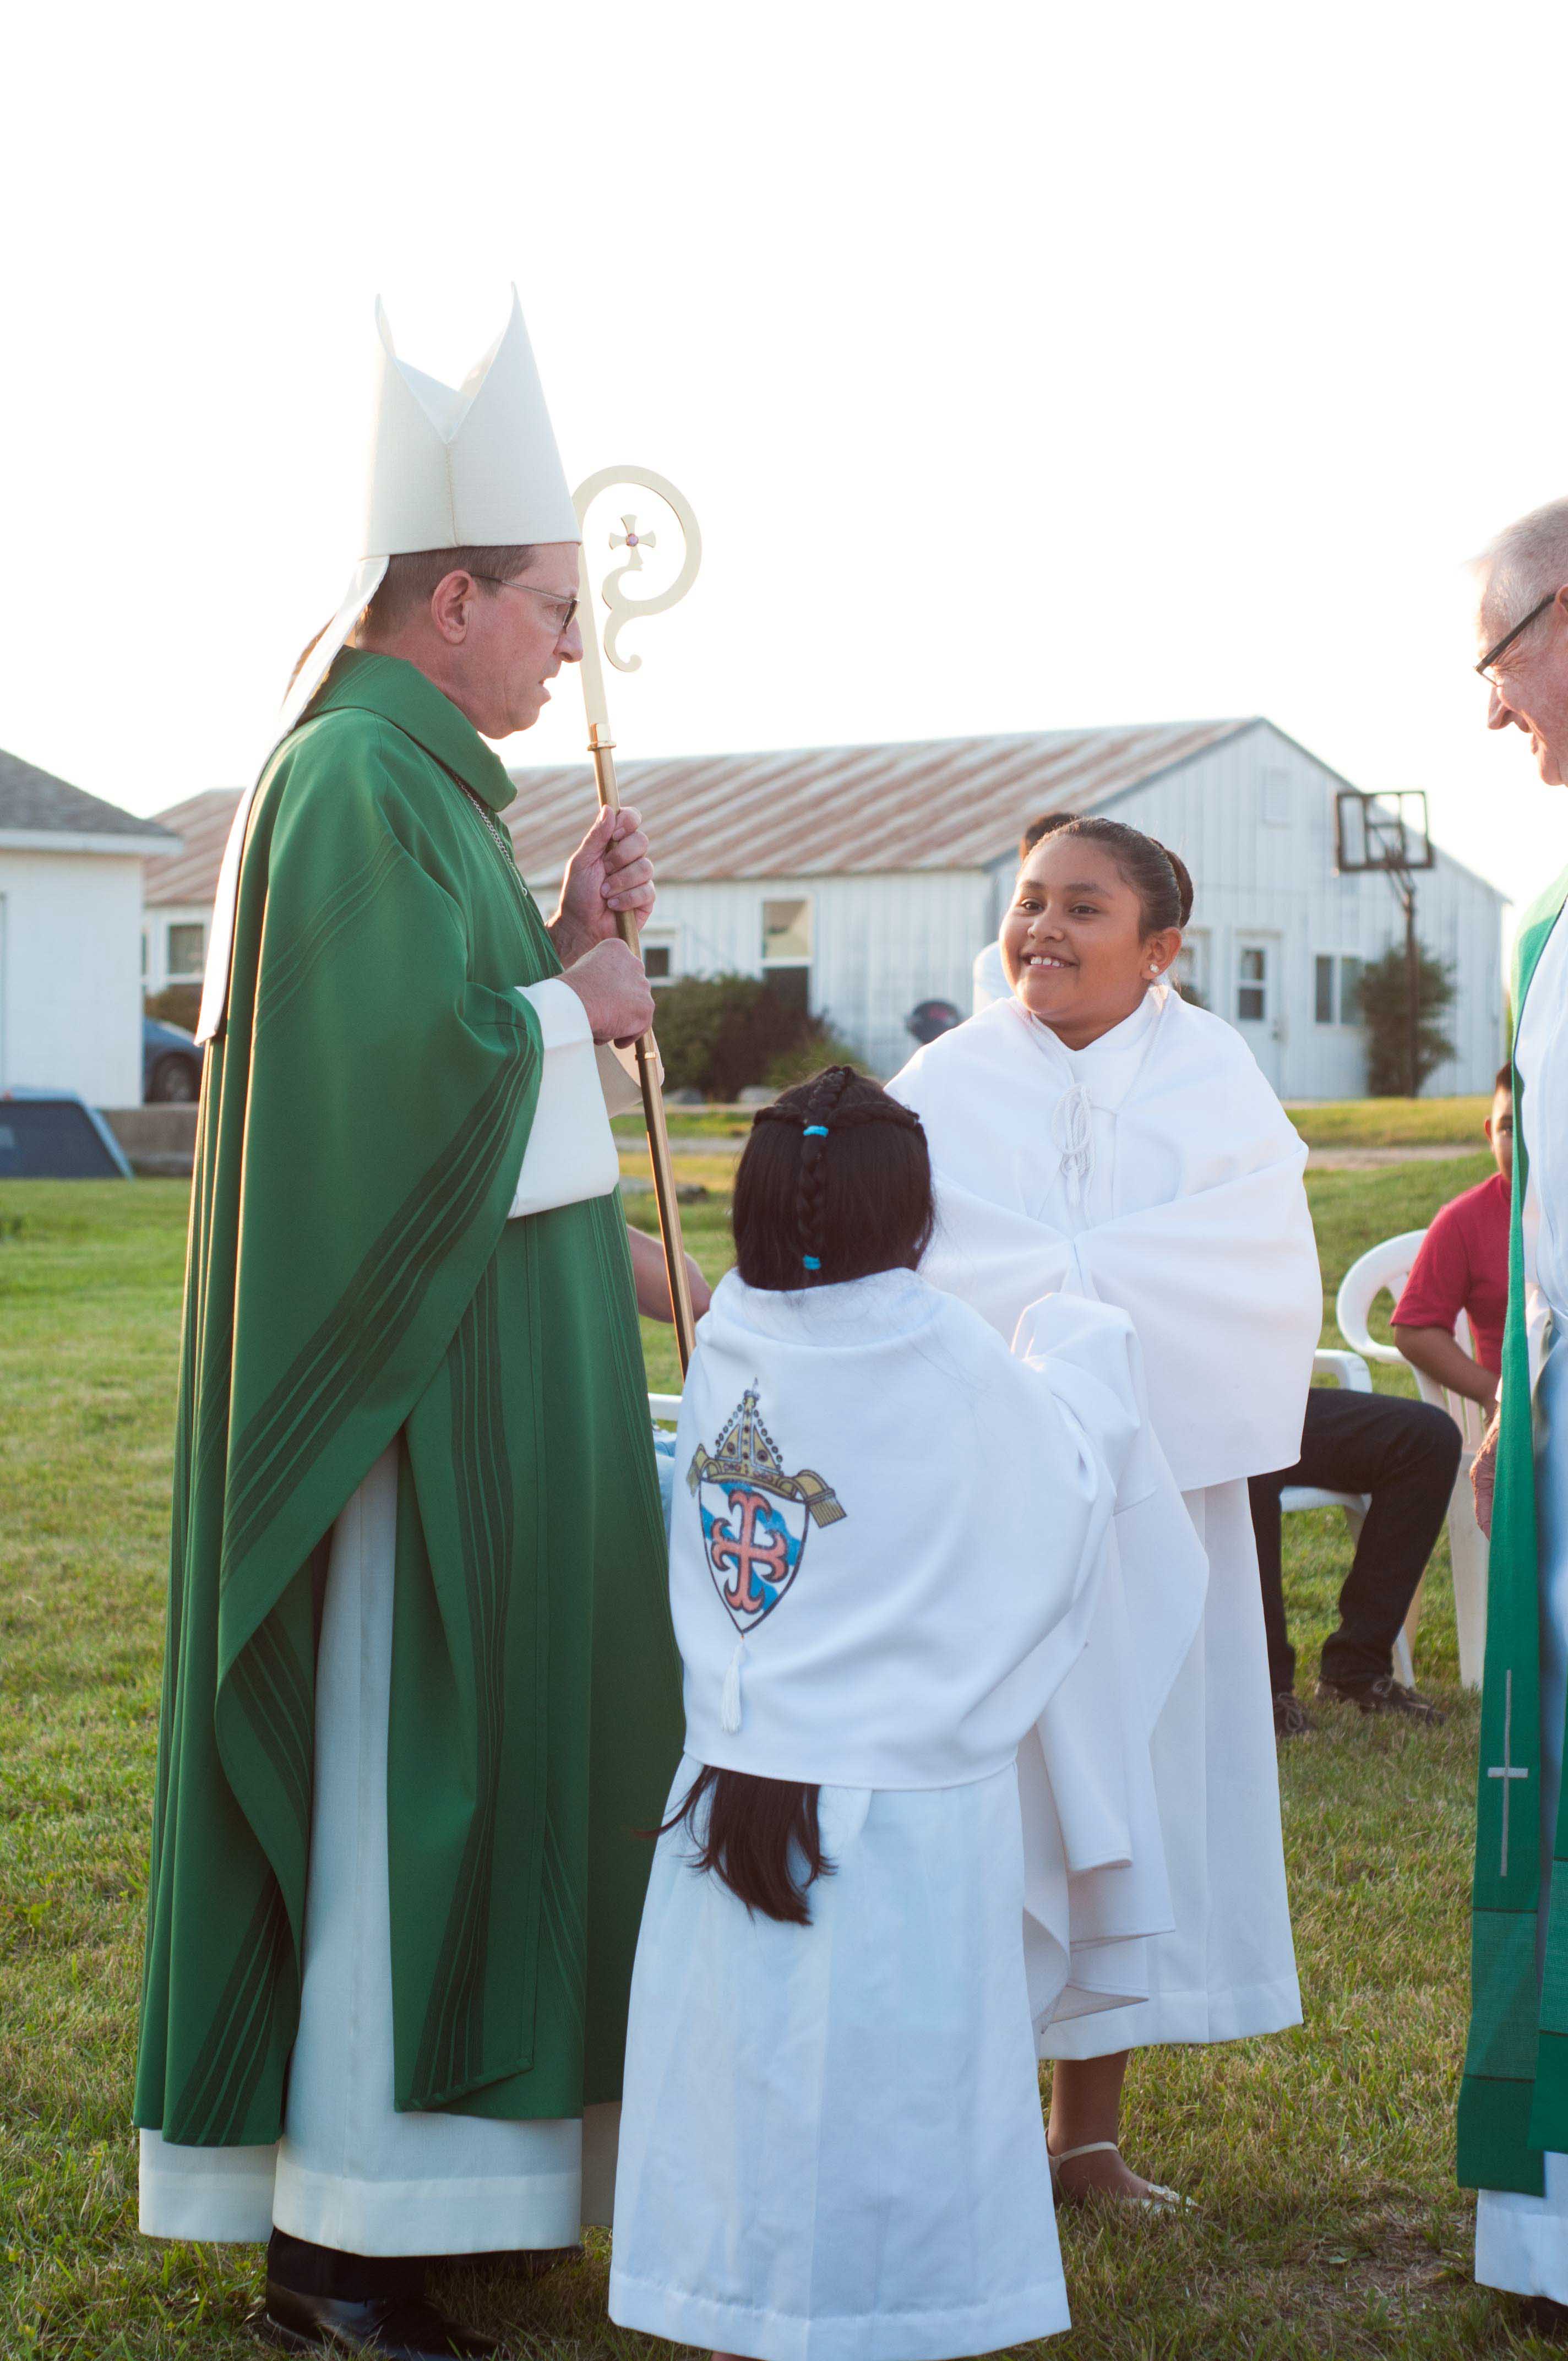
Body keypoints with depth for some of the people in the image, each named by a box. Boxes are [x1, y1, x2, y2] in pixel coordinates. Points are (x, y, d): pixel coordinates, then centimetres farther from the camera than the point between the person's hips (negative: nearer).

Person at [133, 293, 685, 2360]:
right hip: (419, 1355, -11)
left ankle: (375, 2175, 24)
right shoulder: (361, 785, -16)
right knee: (399, 1754, -7)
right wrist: (576, 1010, -9)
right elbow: (400, 1071, -24)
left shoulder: (406, 776, 16)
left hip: (472, 1351, 11)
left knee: (439, 1753, 14)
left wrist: (566, 939, 6)